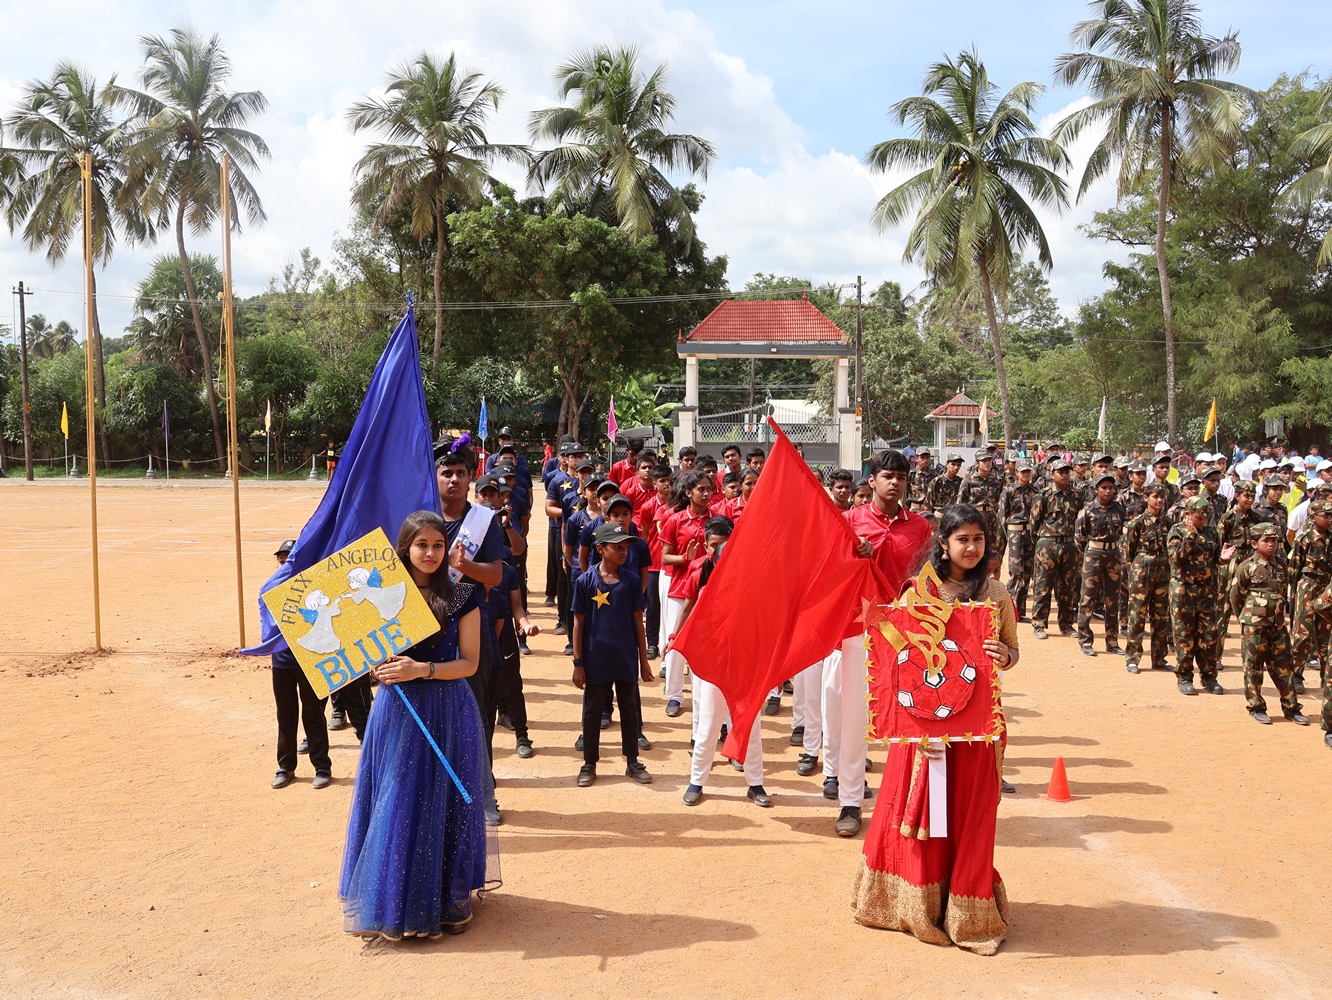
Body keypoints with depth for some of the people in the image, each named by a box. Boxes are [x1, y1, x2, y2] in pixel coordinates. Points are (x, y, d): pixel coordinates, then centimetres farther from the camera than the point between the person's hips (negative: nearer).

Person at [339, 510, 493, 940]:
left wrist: (421, 670, -18)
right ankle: (397, 902, 20)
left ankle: (447, 900, 23)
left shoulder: (461, 595, -2)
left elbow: (470, 663, -5)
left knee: (444, 807, 7)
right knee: (396, 806, 5)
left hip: (448, 713, -1)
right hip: (398, 712, 1)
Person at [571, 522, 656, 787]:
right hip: (596, 660, -2)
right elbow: (579, 623, -4)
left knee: (629, 710, 12)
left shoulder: (631, 580, -2)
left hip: (627, 659, 2)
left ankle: (632, 762, 25)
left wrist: (644, 659, 3)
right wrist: (578, 663, -5)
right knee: (592, 711, 10)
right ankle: (589, 763, 23)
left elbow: (638, 621, 3)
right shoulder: (585, 582, -8)